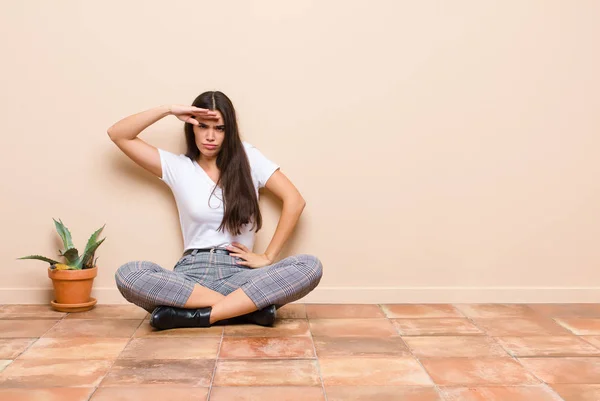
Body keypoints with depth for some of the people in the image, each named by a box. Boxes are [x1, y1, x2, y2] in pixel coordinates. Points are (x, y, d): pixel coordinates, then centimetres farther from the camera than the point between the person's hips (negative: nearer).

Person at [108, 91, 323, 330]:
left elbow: (294, 201, 1)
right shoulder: (177, 167, 9)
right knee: (127, 275, -30)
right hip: (193, 272, 1)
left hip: (240, 272, -1)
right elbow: (117, 135, 7)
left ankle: (199, 315, -29)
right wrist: (168, 110, -2)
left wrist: (268, 257, -5)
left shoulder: (248, 158, 7)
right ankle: (248, 306, -26)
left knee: (311, 266, -28)